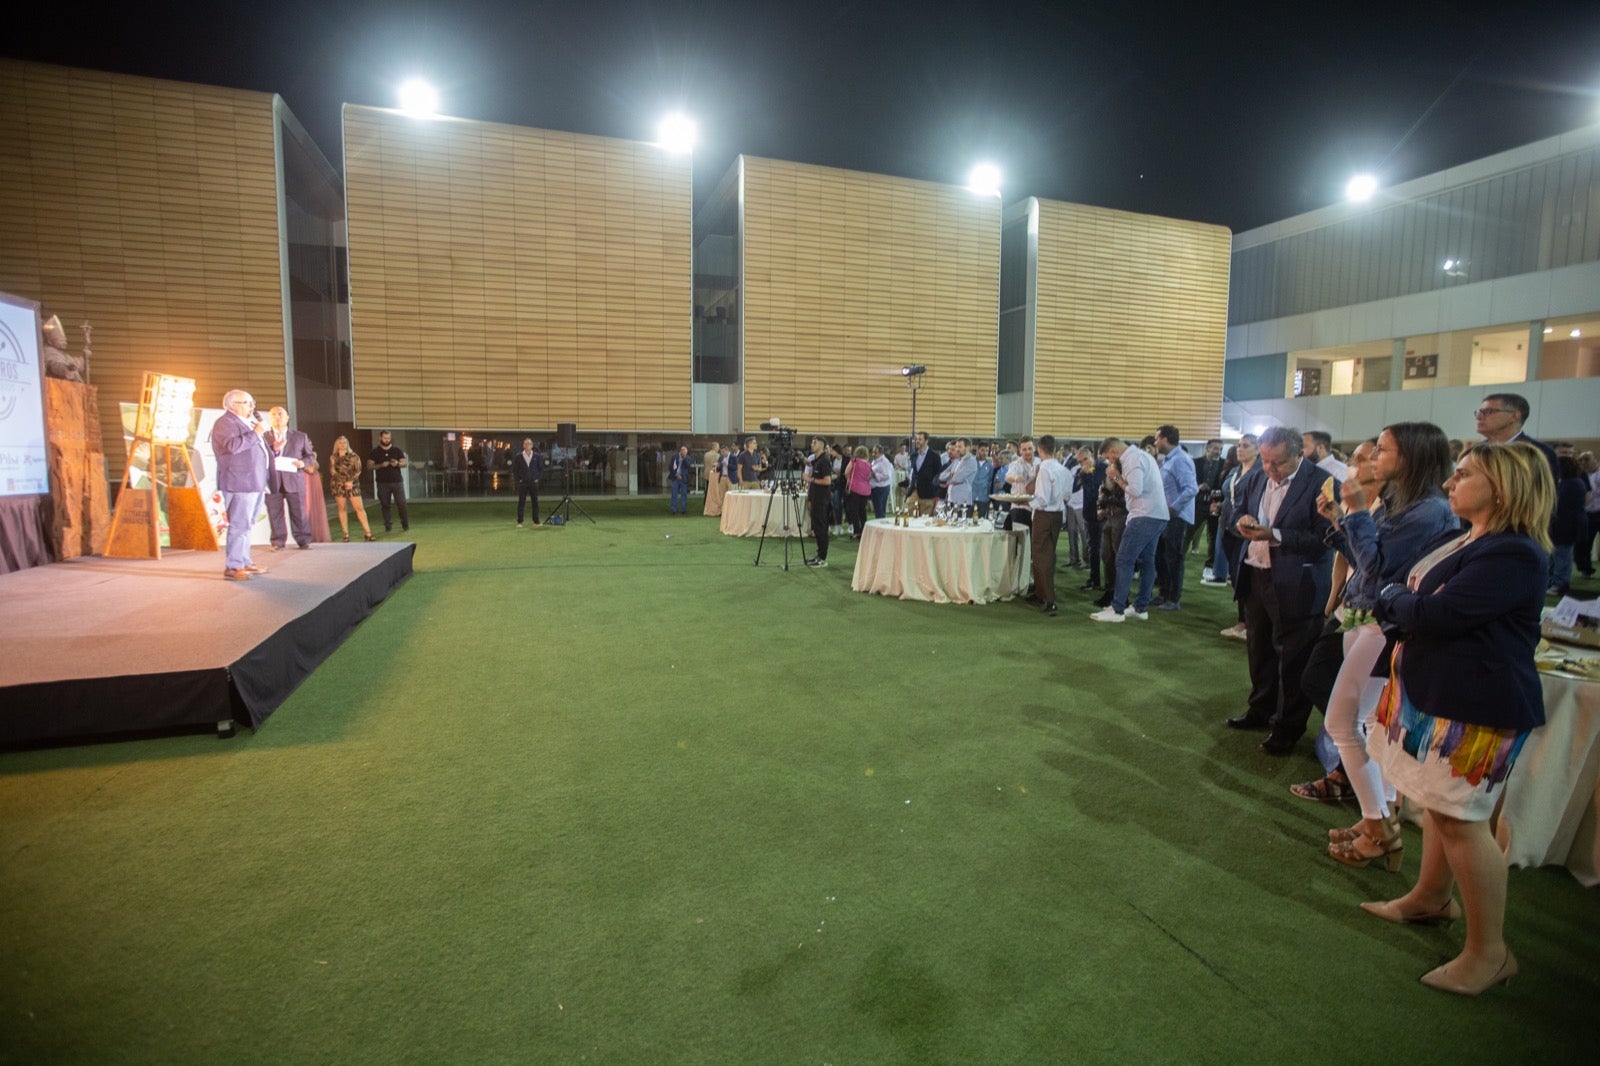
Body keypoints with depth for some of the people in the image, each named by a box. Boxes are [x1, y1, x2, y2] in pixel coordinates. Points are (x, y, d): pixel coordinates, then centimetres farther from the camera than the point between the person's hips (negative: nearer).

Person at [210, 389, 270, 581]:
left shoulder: (248, 423, 24)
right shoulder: (225, 423, -7)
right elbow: (232, 445, -24)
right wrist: (256, 433, -20)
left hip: (254, 484, 10)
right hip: (239, 484, -10)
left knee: (246, 525, 12)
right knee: (239, 525, -12)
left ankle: (244, 562, 18)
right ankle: (232, 567, -10)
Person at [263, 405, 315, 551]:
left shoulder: (300, 437, 12)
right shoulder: (263, 437, 9)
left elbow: (311, 455, 13)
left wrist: (304, 462, -8)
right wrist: (273, 449, -16)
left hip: (294, 481, 0)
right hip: (272, 482, 0)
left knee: (299, 512, 3)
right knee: (275, 514, 2)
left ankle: (303, 540, 10)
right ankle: (278, 542, 9)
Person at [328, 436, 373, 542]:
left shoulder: (353, 456, 5)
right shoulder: (333, 457, 8)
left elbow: (358, 470, -2)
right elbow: (332, 472, 4)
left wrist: (351, 481, -13)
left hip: (353, 484, -1)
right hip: (339, 485, 1)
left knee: (359, 508, -7)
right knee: (342, 508, 2)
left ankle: (368, 533, -7)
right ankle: (346, 535, 5)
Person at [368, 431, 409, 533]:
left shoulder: (397, 450, 10)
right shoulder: (374, 452, 8)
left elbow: (404, 462, 6)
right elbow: (369, 466, 2)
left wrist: (397, 463, -16)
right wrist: (381, 465, -15)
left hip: (397, 481, 0)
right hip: (383, 483, 0)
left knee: (401, 504, -5)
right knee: (385, 505, 2)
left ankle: (405, 525, 4)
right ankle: (388, 526, 8)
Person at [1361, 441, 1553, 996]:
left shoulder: (1513, 555, -21)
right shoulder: (1460, 540, 10)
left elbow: (1435, 614, -27)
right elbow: (1404, 593, 13)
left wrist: (1394, 599, -8)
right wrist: (1402, 602, -9)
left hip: (1478, 706, -10)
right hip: (1437, 693, 10)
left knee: (1460, 819, -2)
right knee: (1438, 803, 22)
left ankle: (1489, 951, 13)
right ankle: (1430, 897, 40)